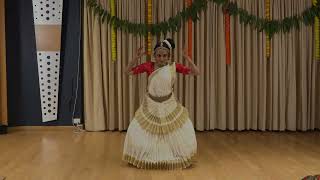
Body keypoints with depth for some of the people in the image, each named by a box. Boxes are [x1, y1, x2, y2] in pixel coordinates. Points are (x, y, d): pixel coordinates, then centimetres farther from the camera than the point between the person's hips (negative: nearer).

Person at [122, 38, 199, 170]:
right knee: (138, 131, 1)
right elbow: (128, 71, -9)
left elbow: (196, 72, -11)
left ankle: (177, 158, 26)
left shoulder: (174, 66, -10)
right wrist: (136, 58, -22)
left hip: (169, 105, 0)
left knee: (184, 129, 0)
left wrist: (187, 59, -24)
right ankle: (144, 158, 26)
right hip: (151, 105, 0)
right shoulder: (148, 66, -11)